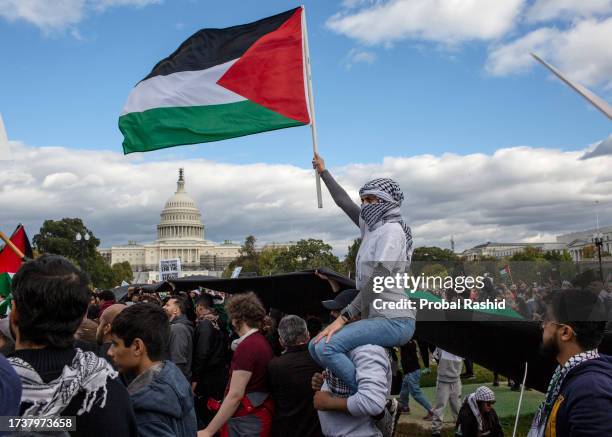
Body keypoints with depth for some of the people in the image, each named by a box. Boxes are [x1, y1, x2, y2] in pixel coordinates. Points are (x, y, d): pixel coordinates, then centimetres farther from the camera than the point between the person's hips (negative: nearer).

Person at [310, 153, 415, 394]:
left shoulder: (391, 230, -11)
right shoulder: (374, 226, 16)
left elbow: (376, 282, -18)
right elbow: (344, 202, 29)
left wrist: (343, 318, -18)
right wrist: (323, 172, 37)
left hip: (393, 320, -10)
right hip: (376, 317, 10)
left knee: (327, 347, -25)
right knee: (316, 346, 9)